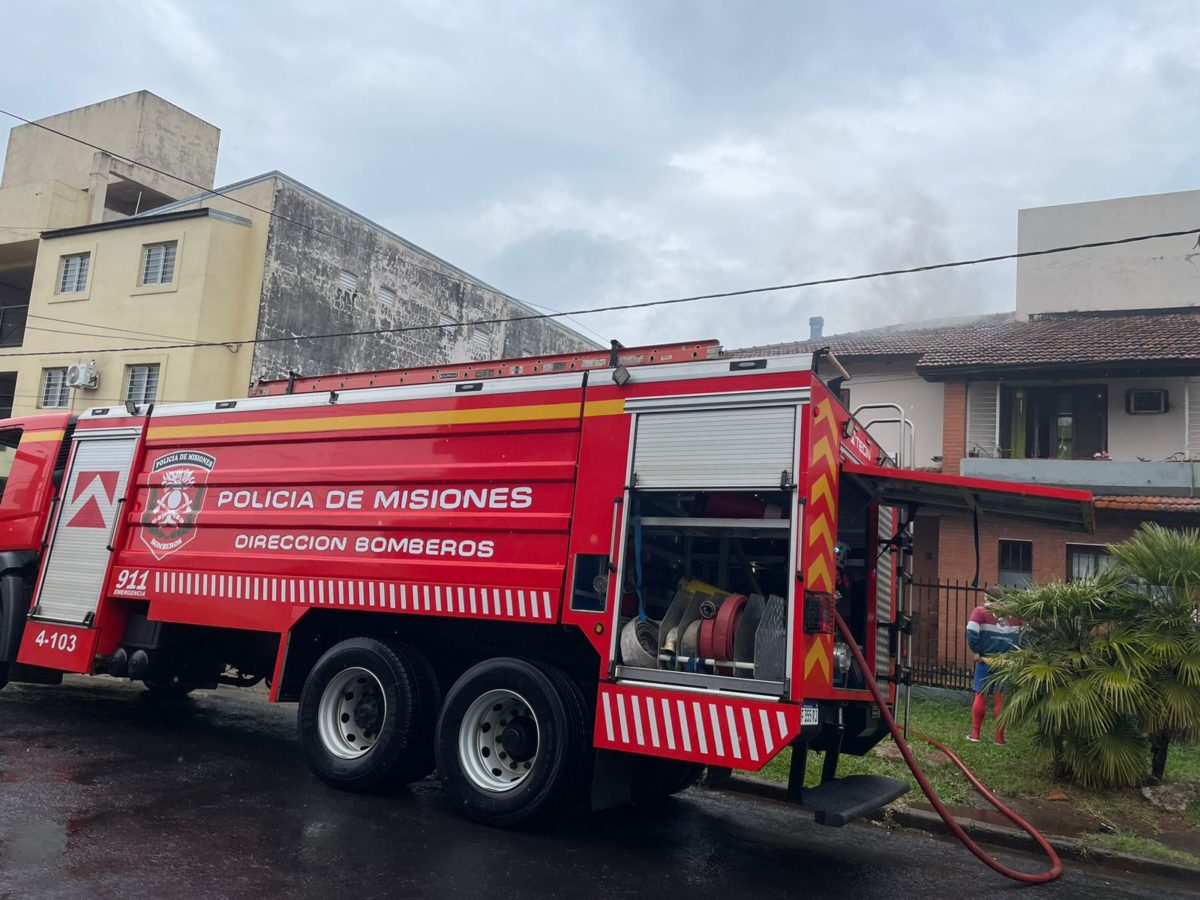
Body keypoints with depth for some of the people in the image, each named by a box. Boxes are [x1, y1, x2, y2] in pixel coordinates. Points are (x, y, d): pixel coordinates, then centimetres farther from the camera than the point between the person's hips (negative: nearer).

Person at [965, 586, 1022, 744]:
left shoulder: (980, 611, -4)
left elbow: (971, 633, -17)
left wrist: (975, 651, -5)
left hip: (986, 660, -2)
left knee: (980, 696, 8)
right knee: (1000, 699, 8)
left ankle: (975, 734, 11)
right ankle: (1000, 737, 12)